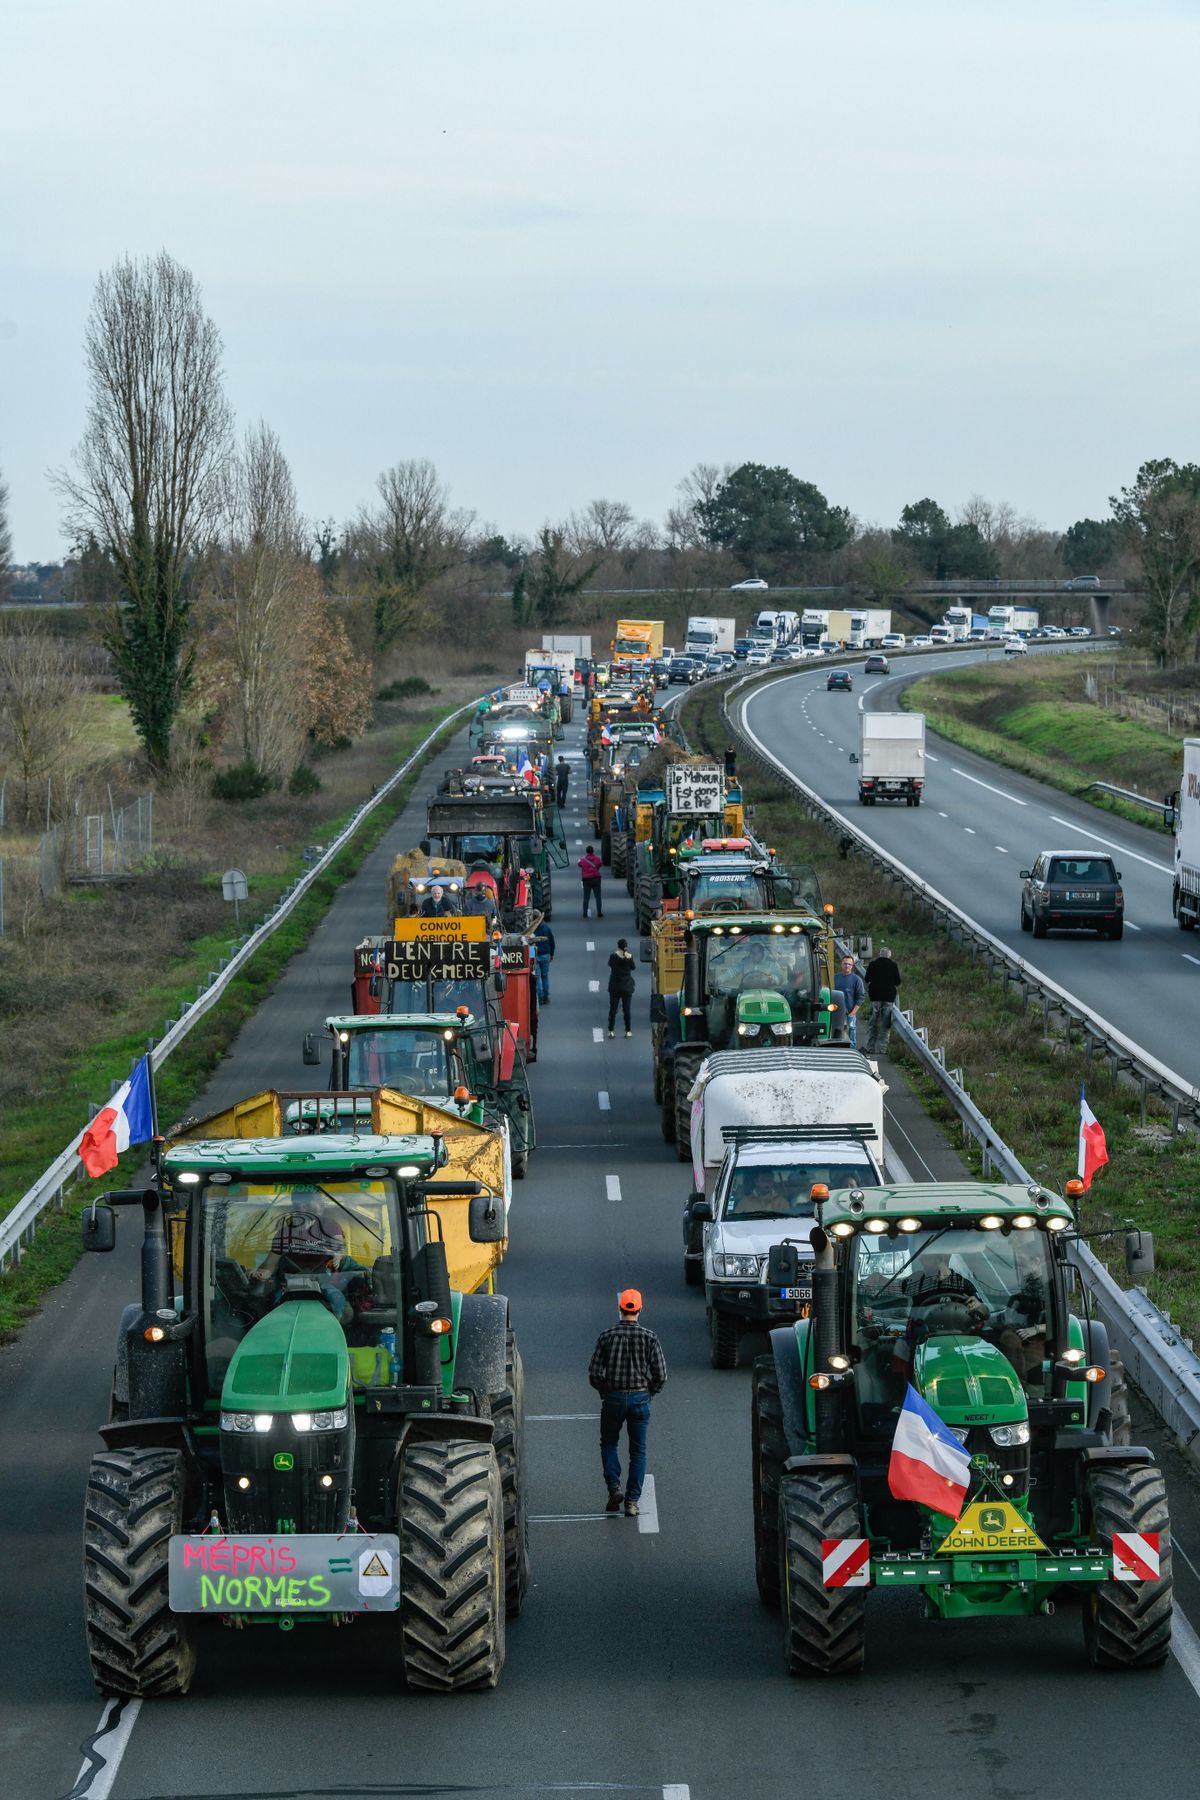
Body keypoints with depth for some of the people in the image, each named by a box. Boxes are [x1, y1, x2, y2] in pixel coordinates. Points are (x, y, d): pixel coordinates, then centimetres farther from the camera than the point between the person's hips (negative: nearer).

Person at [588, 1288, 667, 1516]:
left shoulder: (606, 1336, -4)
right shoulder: (649, 1337, -5)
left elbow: (594, 1373, -5)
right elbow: (660, 1375, -6)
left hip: (613, 1398, 0)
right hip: (640, 1399, 0)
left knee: (609, 1444, 19)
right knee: (638, 1451, 9)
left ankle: (614, 1486, -2)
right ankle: (632, 1501, 3)